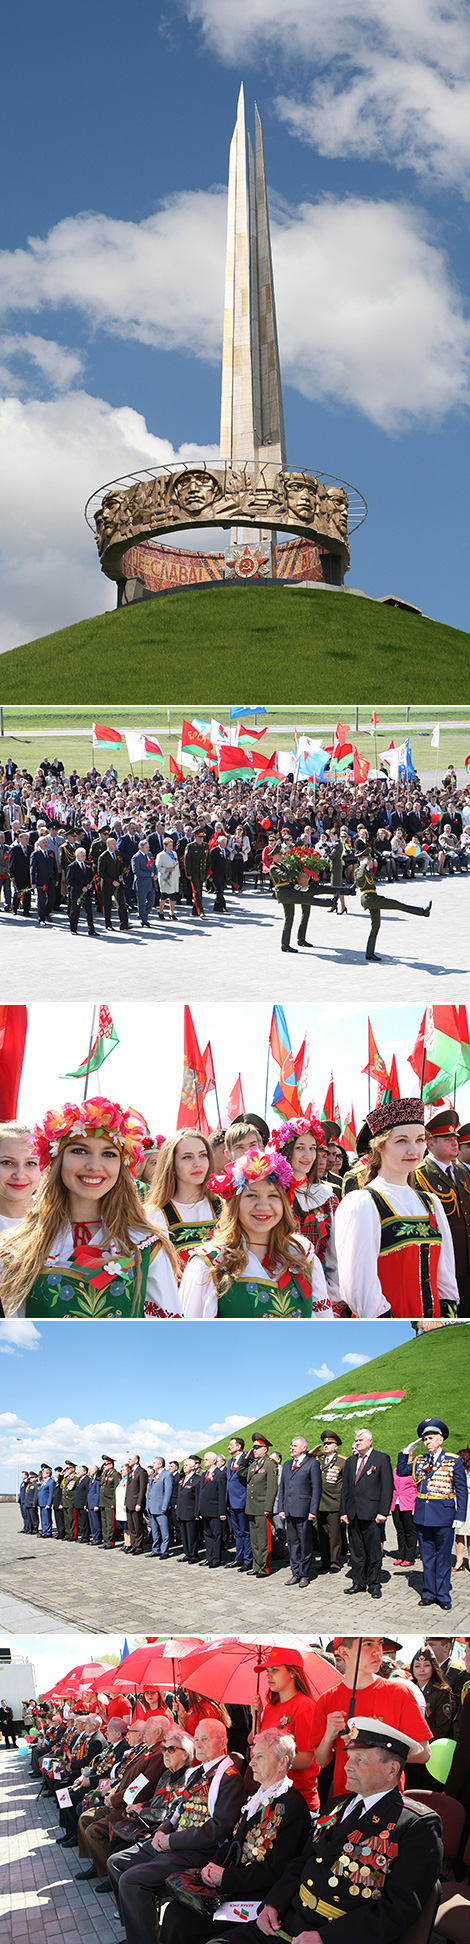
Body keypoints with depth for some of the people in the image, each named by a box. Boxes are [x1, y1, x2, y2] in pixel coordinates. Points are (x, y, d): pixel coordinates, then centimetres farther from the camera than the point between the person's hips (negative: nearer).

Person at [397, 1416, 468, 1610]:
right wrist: (407, 1452, 8)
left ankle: (443, 1596, 13)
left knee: (443, 1557, 4)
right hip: (422, 1516, 4)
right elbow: (401, 1471, 21)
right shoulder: (419, 1461, 9)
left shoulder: (454, 1461, -3)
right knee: (427, 1556, 10)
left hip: (444, 1516, -4)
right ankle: (429, 1593, 19)